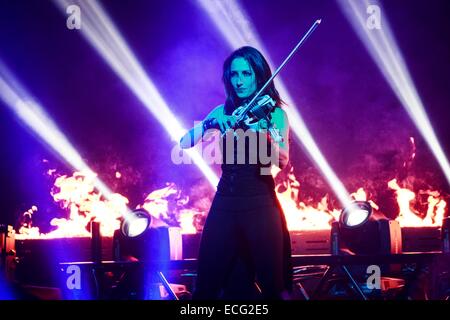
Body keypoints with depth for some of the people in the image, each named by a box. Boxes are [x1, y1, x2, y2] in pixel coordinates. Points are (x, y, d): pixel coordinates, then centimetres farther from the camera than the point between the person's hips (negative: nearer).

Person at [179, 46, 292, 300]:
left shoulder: (274, 112, -1)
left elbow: (283, 160, -16)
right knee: (207, 283, 3)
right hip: (224, 203, 3)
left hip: (260, 203, -3)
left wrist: (265, 135, -35)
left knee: (272, 285, -4)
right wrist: (210, 123, -15)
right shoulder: (223, 112, 10)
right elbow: (185, 143, 1)